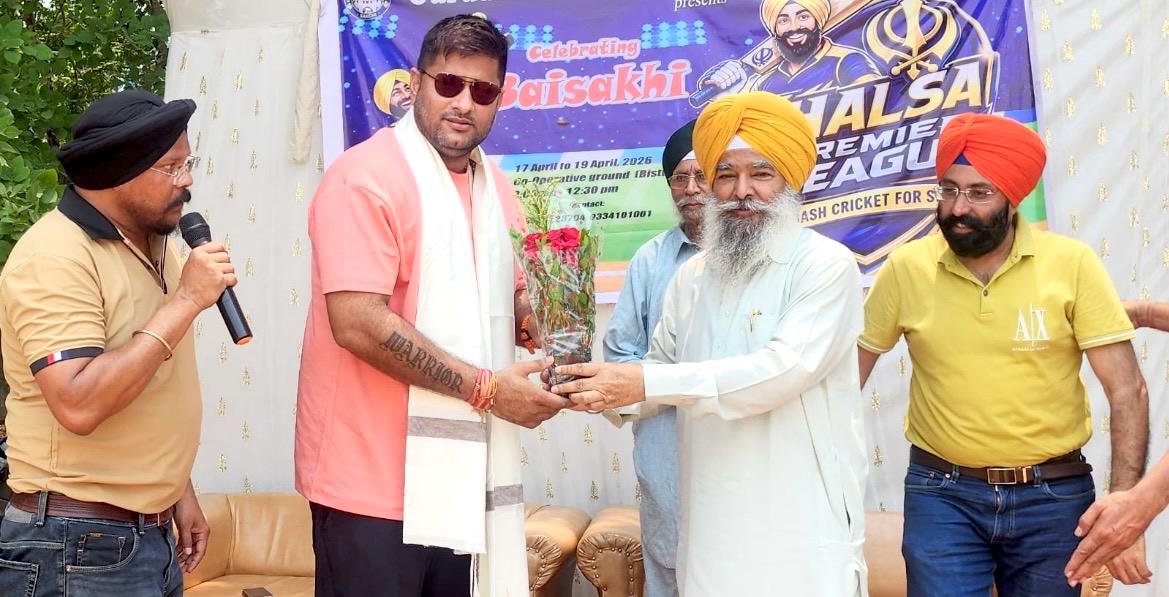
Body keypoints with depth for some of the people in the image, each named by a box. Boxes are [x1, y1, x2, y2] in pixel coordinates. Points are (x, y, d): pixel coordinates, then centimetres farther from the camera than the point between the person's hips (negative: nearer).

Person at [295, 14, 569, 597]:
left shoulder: (496, 186, 12)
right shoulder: (365, 176, -12)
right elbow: (358, 323, -22)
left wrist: (538, 320, -2)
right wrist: (486, 387, -19)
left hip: (462, 477, 7)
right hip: (375, 479, -7)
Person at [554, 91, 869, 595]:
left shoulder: (826, 266, -9)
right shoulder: (691, 276, 9)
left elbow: (785, 369, -22)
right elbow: (659, 374, 12)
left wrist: (646, 382, -27)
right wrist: (601, 388, -10)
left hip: (800, 526, -5)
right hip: (710, 522, 5)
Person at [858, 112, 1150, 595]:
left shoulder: (1071, 264, -9)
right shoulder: (906, 268, -6)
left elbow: (1127, 391, -8)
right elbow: (848, 373, 3)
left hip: (1053, 497, 1)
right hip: (942, 495, 0)